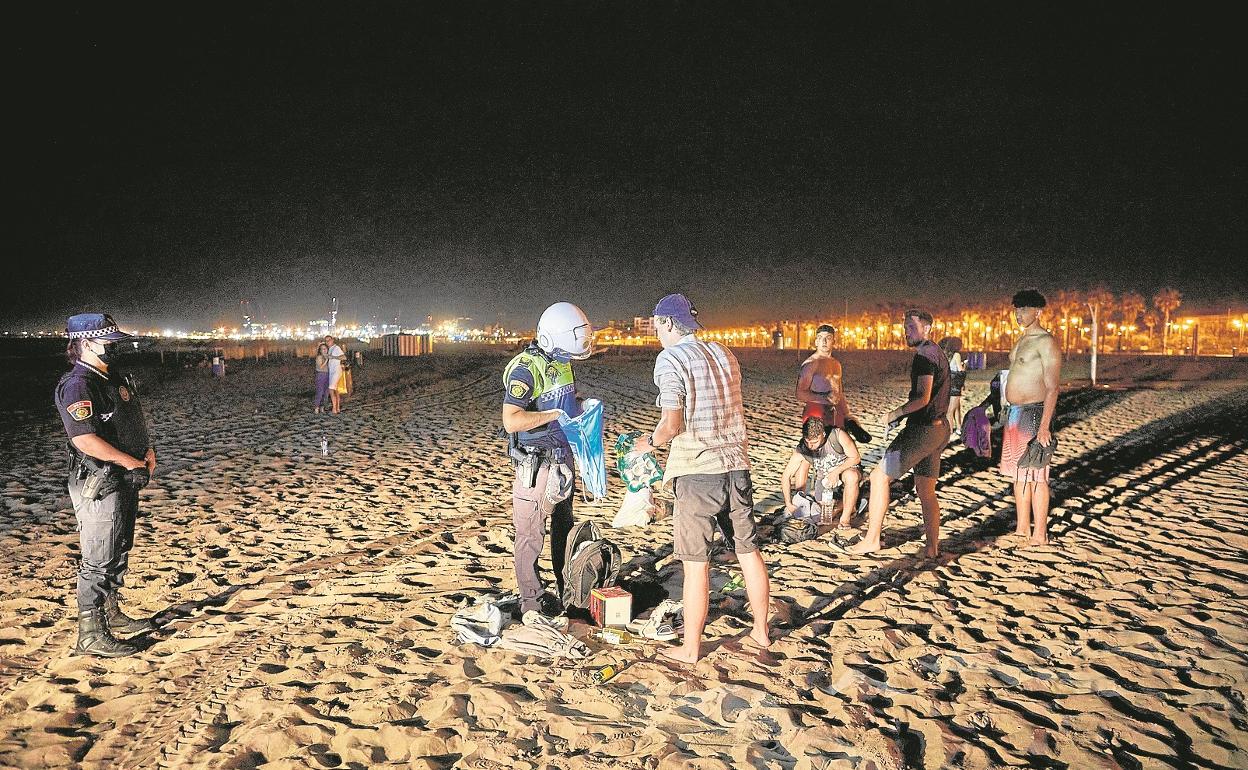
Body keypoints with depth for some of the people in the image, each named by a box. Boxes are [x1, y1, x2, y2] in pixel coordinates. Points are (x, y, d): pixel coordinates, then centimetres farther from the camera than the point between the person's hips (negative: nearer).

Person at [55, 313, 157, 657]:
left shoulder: (114, 380, 14)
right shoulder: (77, 385, -16)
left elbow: (132, 424, 25)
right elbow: (84, 439, -25)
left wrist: (147, 449, 7)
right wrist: (132, 462, -20)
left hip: (123, 480, 10)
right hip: (98, 483, -10)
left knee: (119, 552, 19)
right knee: (98, 559, -5)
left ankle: (112, 615, 33)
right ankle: (91, 634, 2)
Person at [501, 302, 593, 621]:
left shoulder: (561, 362, 7)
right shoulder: (525, 369, -21)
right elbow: (511, 421, -29)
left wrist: (579, 405, 3)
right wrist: (556, 414, -26)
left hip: (562, 459, 9)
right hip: (536, 465, -9)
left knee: (564, 528, 19)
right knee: (531, 534, 1)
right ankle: (532, 602, 13)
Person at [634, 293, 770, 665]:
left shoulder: (670, 359, -10)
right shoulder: (725, 354, 9)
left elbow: (672, 424, -17)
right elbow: (731, 410, 13)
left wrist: (650, 441, 3)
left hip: (697, 470, -6)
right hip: (737, 465, 6)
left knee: (696, 562, 3)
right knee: (748, 549, 17)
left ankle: (690, 647, 14)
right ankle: (761, 630, 30)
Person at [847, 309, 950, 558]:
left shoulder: (925, 354, -14)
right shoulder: (936, 353, 18)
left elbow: (923, 398, -22)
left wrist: (894, 414, -10)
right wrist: (904, 415, 13)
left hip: (923, 429, -10)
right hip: (939, 428, 10)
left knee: (879, 476, -4)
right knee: (926, 492, 14)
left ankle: (871, 540, 0)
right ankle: (933, 548, 16)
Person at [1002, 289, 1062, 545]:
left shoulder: (1046, 342, -12)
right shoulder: (1022, 340, 16)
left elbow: (1053, 386, -17)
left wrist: (1045, 425, -23)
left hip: (1033, 414, -9)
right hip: (1015, 412, 9)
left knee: (1036, 475, -4)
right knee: (1018, 473, 14)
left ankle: (1040, 533, 3)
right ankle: (1022, 527, 23)